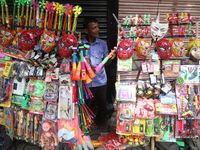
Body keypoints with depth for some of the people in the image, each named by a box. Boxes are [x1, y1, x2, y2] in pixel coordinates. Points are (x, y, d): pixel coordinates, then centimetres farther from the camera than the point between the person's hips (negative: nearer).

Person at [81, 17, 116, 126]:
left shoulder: (102, 44, 2)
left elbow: (106, 63, 6)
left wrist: (110, 58, -15)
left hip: (101, 81, 3)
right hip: (87, 82, -2)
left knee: (103, 105, 14)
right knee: (87, 106, 10)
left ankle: (101, 123, 39)